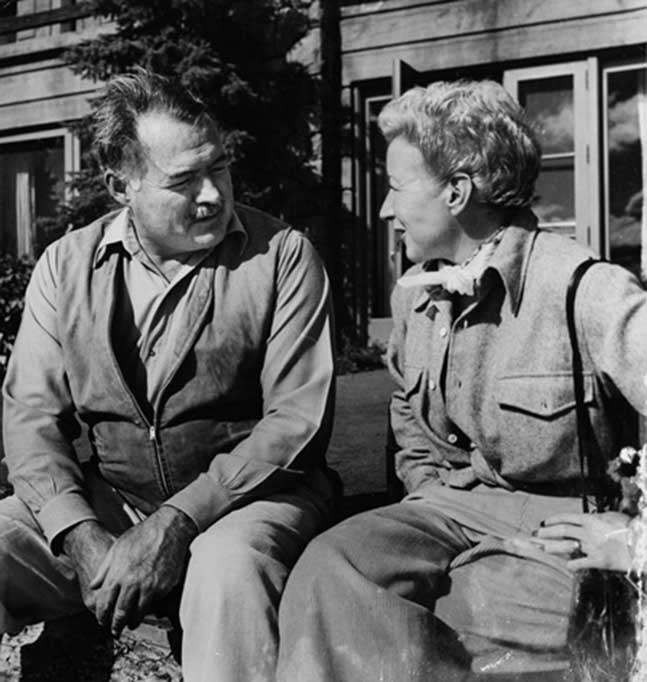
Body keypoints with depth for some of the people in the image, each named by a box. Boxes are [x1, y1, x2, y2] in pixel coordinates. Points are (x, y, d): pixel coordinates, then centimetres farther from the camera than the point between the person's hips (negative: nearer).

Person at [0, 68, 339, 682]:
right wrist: (82, 538, -16)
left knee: (230, 562, -34)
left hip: (249, 493, -3)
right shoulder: (66, 266, 5)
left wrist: (177, 523, -19)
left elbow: (296, 419, -11)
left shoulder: (283, 256, -5)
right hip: (105, 500, 3)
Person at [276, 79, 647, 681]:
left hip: (561, 528, -6)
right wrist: (432, 496, 9)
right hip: (456, 508, 6)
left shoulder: (587, 291, -15)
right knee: (330, 564, -23)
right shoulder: (413, 294, 11)